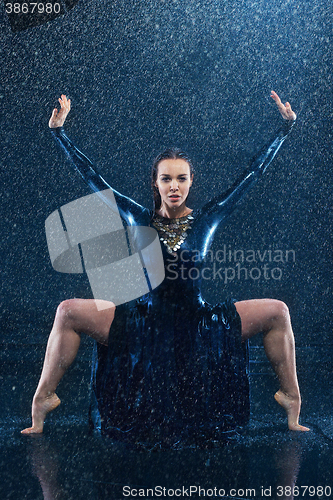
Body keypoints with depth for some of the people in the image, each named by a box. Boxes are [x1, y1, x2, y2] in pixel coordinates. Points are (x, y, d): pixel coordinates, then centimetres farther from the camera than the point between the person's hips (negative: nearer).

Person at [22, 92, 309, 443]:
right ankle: (42, 403, -3)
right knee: (68, 312, -17)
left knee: (276, 312, -13)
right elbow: (92, 178, -1)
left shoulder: (206, 219, -2)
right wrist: (59, 133, -2)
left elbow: (252, 174, 0)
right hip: (143, 328, 0)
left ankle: (292, 410, 4)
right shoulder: (139, 219, -2)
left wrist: (286, 127, 1)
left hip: (198, 328, 1)